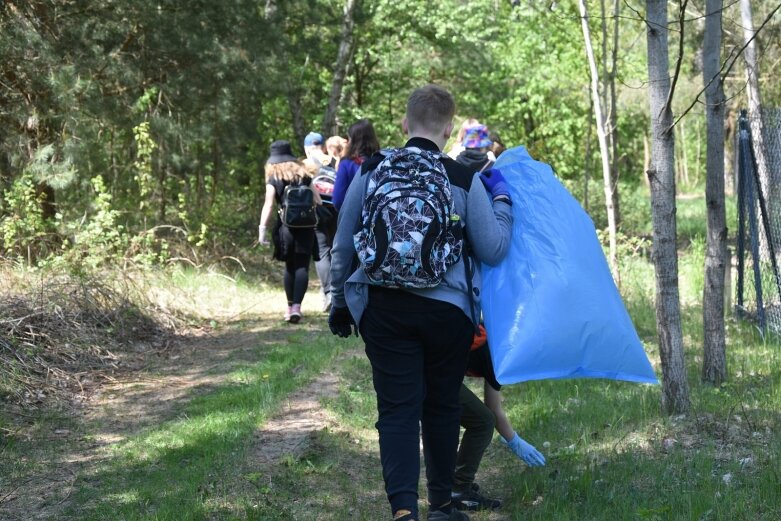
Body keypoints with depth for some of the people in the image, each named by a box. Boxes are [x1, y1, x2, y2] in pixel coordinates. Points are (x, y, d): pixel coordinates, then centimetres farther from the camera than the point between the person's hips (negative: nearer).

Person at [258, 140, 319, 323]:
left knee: (290, 267, 13)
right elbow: (317, 200, 9)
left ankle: (290, 307, 16)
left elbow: (269, 205, -8)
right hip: (306, 226, 1)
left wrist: (262, 228, -10)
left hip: (286, 226, -1)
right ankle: (297, 306, -14)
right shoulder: (304, 174, 9)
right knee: (302, 267, -2)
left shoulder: (274, 177, 1)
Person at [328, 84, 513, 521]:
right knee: (442, 407, 15)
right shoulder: (465, 180, -2)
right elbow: (493, 250, -3)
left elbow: (343, 246, 6)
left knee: (397, 409, -1)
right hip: (447, 310, 0)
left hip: (383, 308, 0)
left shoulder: (371, 172, 2)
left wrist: (339, 301, 17)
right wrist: (502, 198, 11)